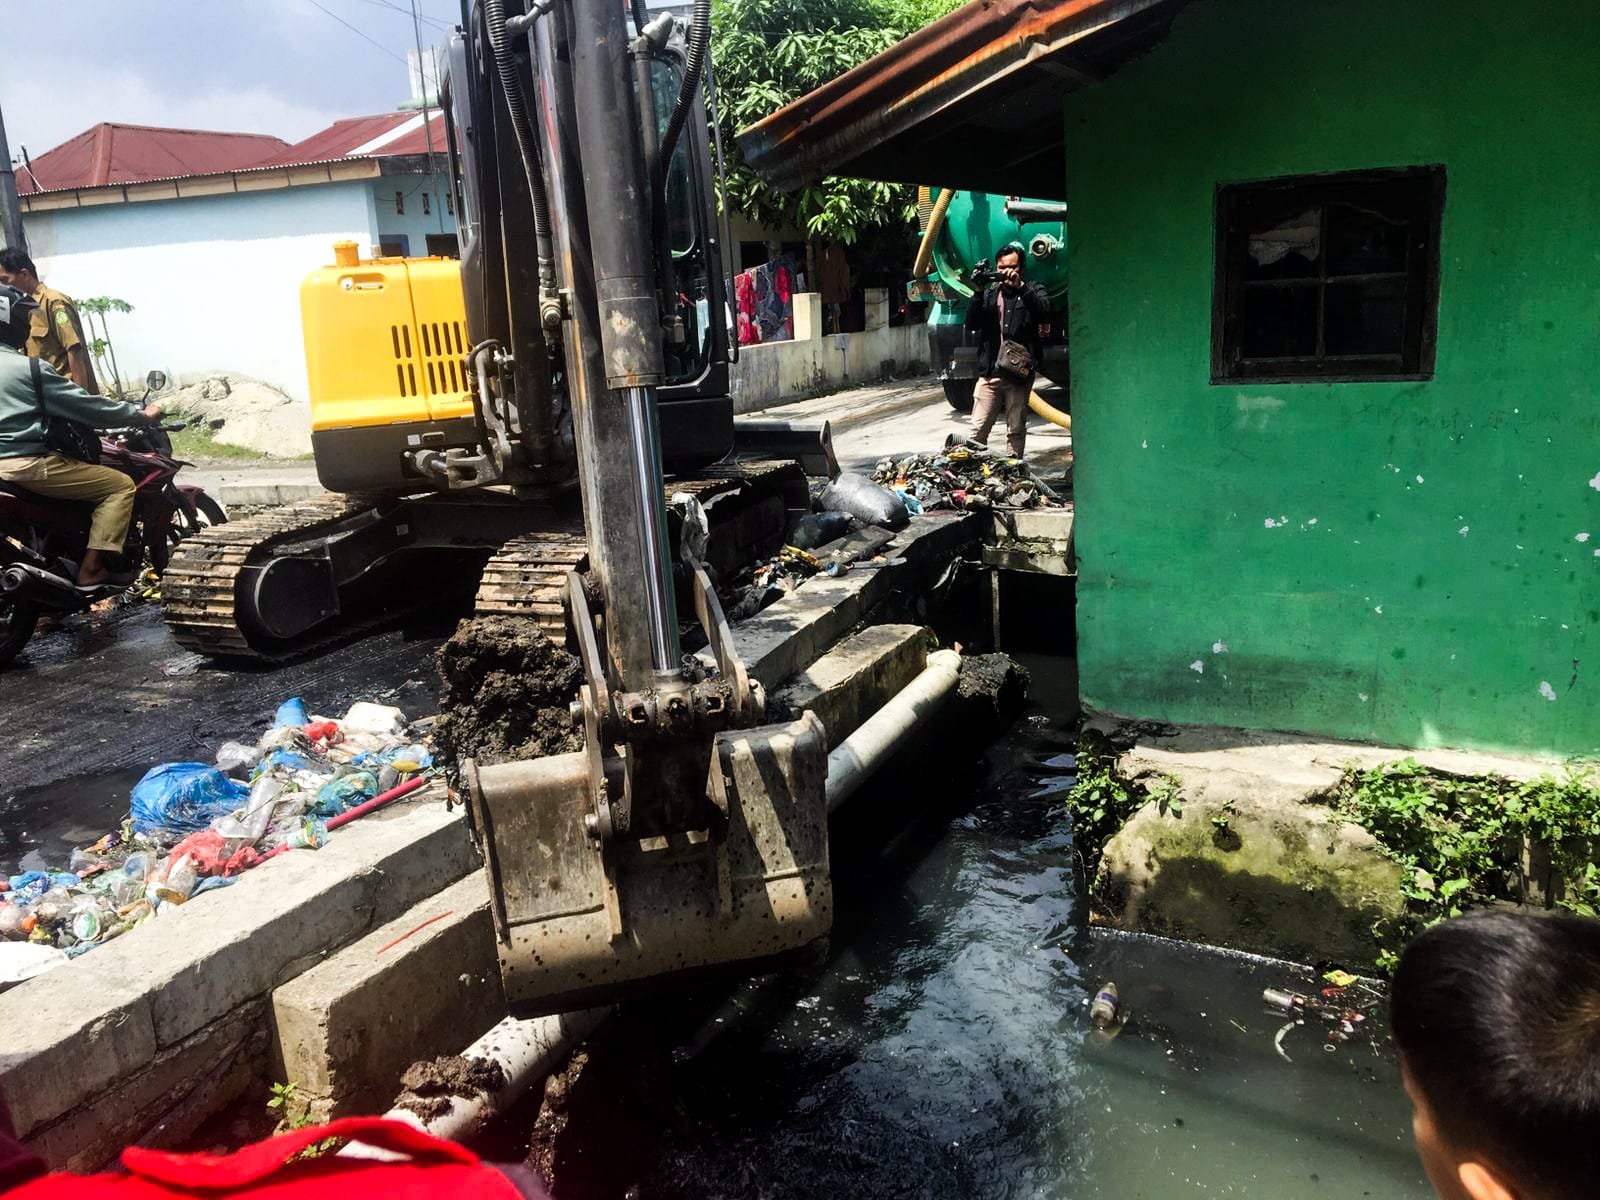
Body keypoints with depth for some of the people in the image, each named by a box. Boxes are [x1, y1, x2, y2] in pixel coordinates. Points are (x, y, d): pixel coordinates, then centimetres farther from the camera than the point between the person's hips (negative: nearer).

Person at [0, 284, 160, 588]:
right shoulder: (29, 368, -14)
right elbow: (88, 406, -11)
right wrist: (141, 414, 0)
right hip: (26, 464, -10)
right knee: (121, 485, -7)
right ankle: (90, 571, -14)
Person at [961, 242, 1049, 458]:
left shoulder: (1033, 291, 9)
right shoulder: (990, 293, 17)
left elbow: (1044, 311, -15)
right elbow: (971, 325, 4)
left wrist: (1021, 286, -23)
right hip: (989, 373, 2)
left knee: (1016, 430, 3)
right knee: (978, 430, -3)